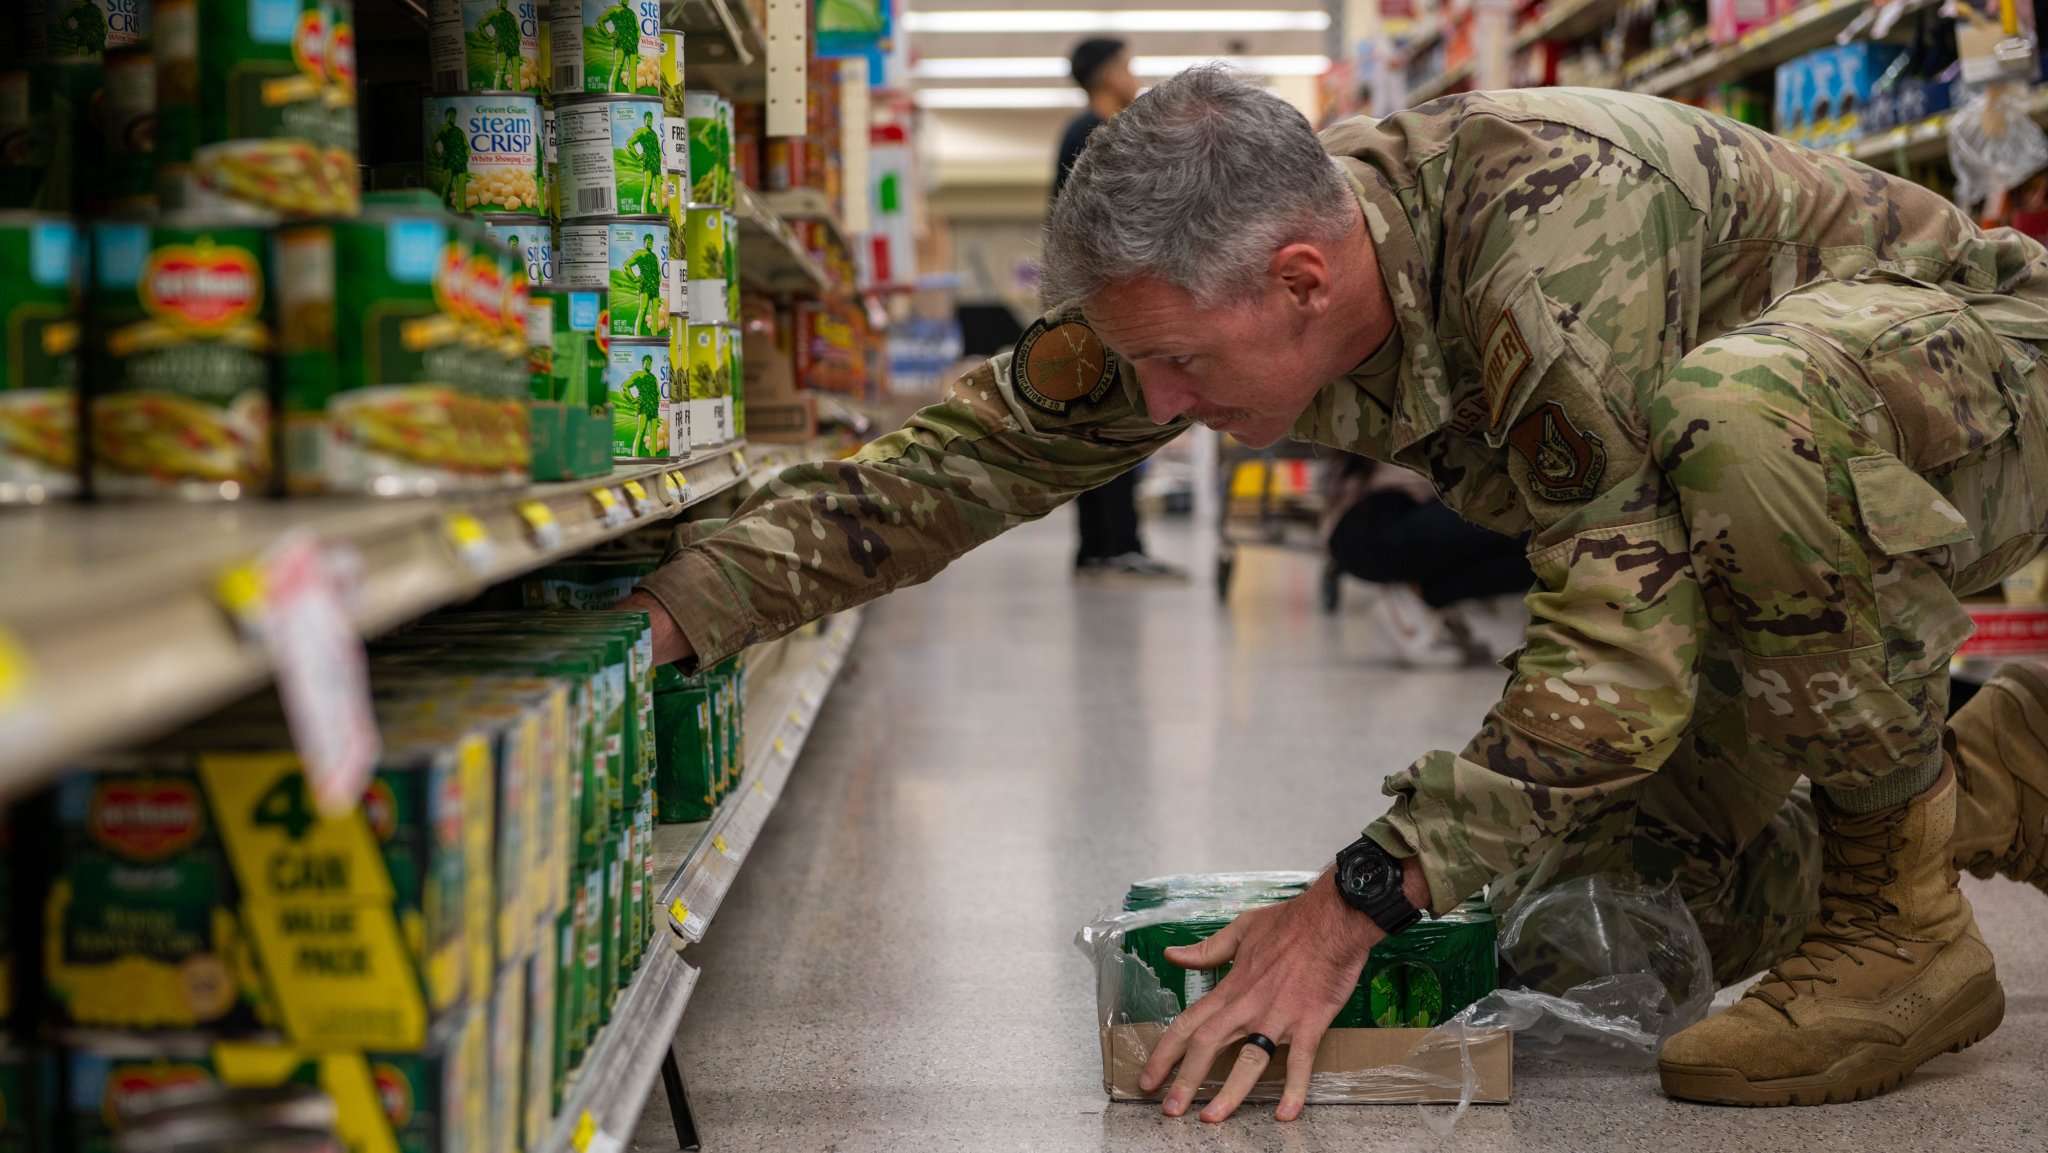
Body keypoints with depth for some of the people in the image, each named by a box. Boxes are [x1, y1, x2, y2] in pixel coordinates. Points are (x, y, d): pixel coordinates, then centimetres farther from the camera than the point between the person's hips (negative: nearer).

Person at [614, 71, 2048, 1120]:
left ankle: (1904, 923, -21)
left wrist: (1358, 903, -35)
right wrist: (675, 609, -17)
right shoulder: (1201, 280, -16)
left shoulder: (1558, 236, -40)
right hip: (1790, 495, 8)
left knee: (1737, 416, -42)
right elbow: (961, 455, -8)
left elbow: (1619, 656, -38)